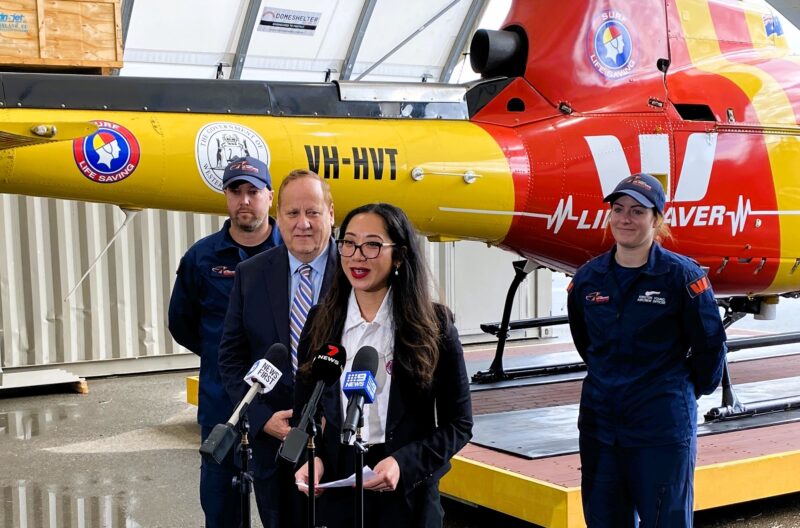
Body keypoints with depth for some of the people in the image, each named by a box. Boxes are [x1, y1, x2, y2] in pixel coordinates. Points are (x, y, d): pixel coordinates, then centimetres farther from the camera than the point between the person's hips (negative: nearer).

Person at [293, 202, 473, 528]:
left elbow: (458, 424, -5)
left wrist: (404, 463, -18)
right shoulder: (321, 321, 2)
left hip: (407, 493, -2)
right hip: (336, 489, 3)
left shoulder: (433, 325, -7)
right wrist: (311, 458, -10)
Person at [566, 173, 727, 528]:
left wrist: (687, 391, 9)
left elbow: (710, 347, -1)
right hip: (600, 422, 4)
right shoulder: (587, 278, 3)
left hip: (662, 427, -4)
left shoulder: (682, 276, -10)